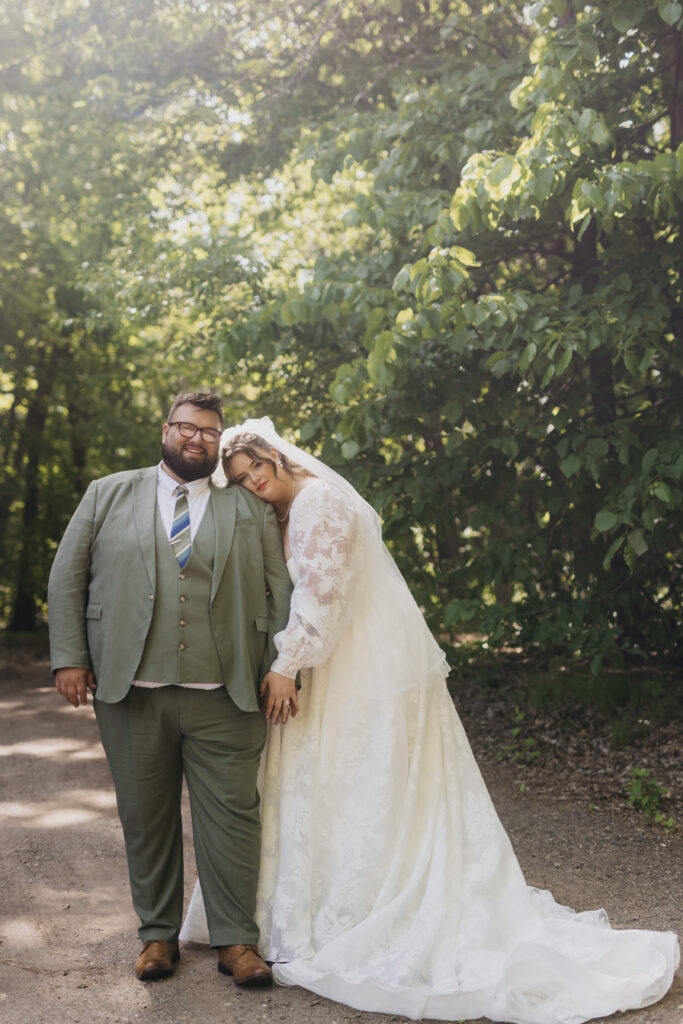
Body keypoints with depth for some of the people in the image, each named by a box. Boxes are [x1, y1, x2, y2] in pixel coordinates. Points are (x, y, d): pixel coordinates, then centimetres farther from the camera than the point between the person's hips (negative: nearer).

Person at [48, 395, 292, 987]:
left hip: (223, 695, 0)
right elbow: (67, 577, 8)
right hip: (130, 692, 1)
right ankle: (159, 934, 24)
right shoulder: (108, 495, 11)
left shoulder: (252, 509, 11)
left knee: (232, 815, 1)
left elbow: (280, 592, 8)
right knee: (146, 819, 9)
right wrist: (69, 656, 0)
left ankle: (238, 940, 13)